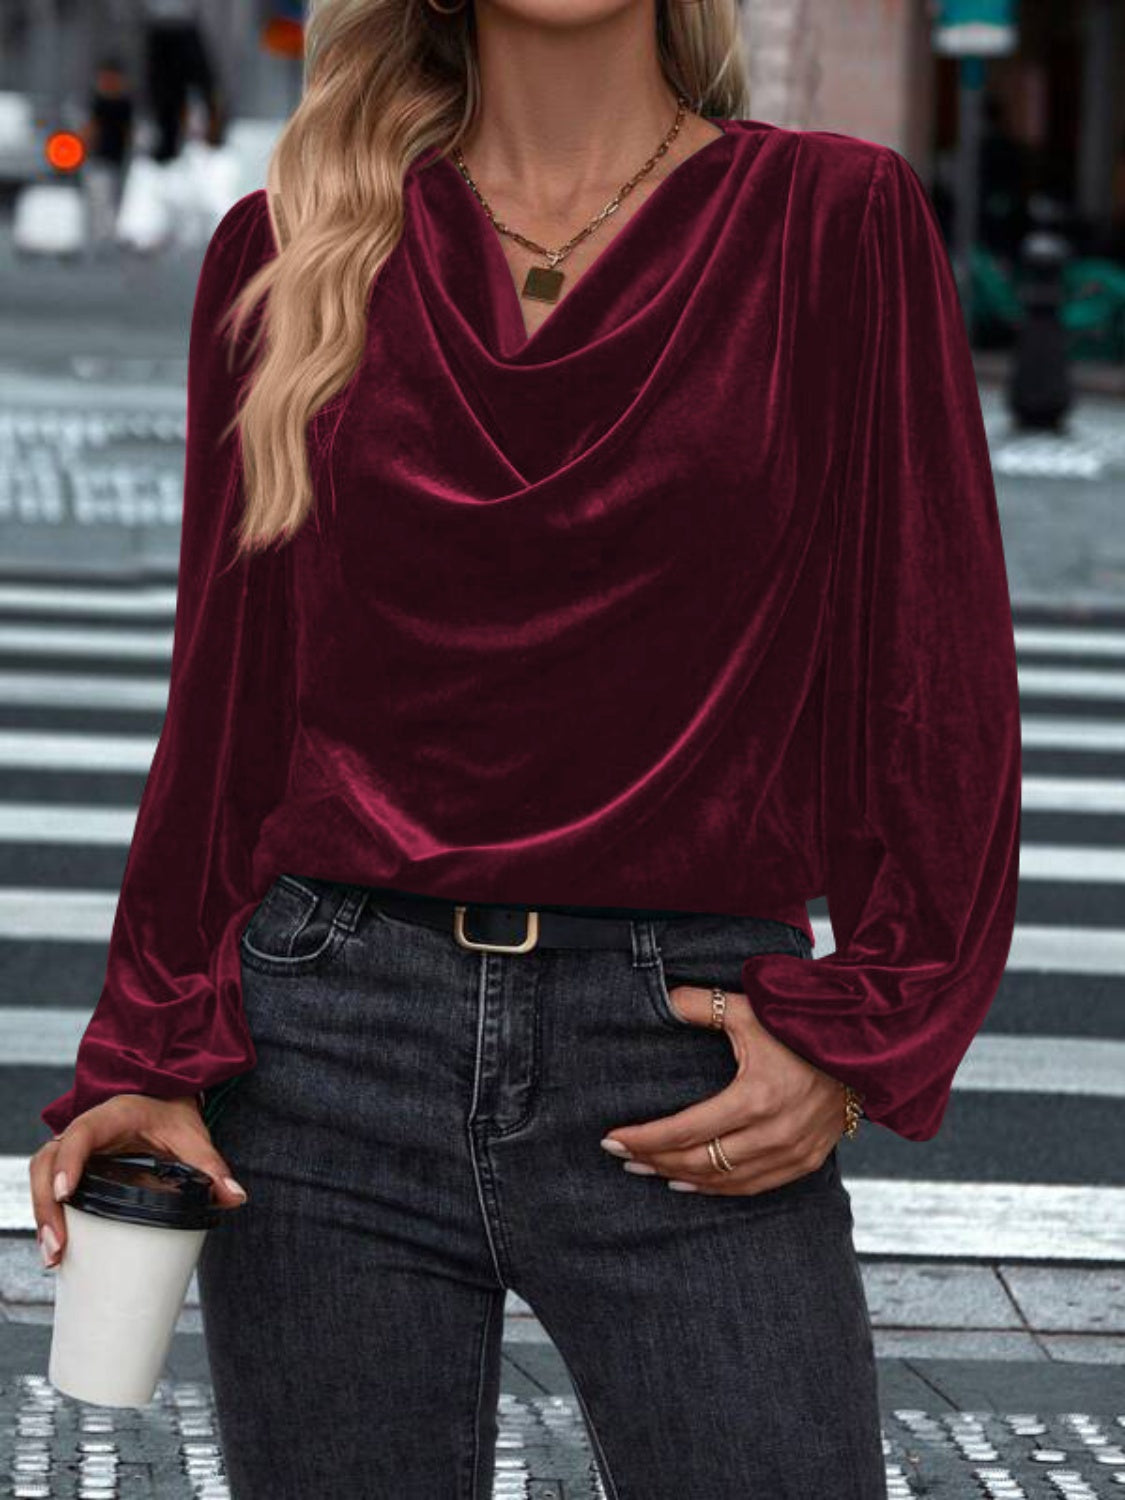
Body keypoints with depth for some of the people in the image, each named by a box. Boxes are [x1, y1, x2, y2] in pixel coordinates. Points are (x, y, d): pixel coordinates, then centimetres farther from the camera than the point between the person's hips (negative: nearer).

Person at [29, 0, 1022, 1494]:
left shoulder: (835, 219, 2)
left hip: (691, 1063, -1)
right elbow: (227, 697, 10)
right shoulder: (290, 250, 7)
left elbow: (942, 698, 3)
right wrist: (148, 1056, 3)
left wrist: (861, 1045, -5)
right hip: (333, 1047, 2)